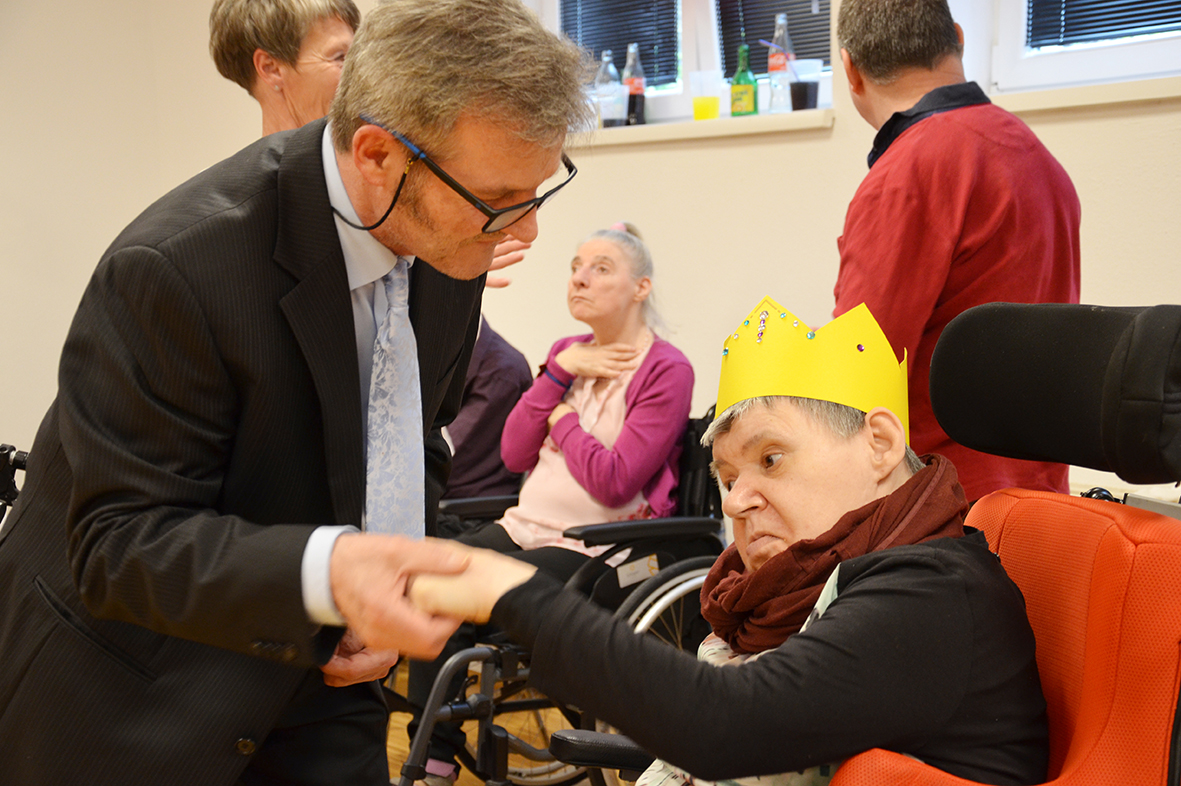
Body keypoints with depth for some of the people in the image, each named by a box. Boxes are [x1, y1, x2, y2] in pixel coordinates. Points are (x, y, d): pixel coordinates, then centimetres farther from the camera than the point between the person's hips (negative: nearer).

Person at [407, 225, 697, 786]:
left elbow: (614, 482, -16)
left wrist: (565, 420, -5)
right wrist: (560, 372, -4)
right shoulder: (568, 353, 12)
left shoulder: (666, 371, -9)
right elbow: (514, 454, 4)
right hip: (526, 526, 7)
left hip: (592, 547, -7)